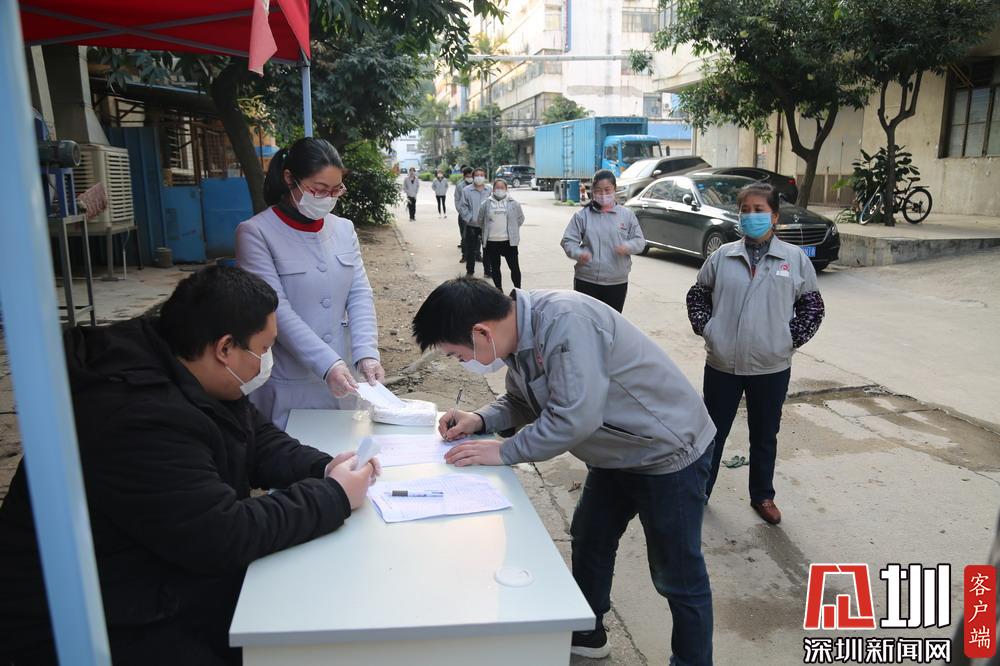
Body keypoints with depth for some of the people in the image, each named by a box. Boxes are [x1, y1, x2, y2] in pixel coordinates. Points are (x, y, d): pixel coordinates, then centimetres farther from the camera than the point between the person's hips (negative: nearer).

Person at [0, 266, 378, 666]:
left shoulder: (180, 375, -2)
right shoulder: (136, 422, -31)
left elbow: (256, 440, 10)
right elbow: (224, 536, -30)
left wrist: (322, 469, -8)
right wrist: (335, 497, -20)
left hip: (174, 578, 9)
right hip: (107, 628, -8)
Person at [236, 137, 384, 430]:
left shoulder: (344, 229, 7)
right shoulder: (256, 233, -9)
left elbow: (360, 294, 1)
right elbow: (276, 310, -17)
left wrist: (366, 353, -15)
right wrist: (326, 364, -26)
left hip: (340, 378, 5)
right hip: (286, 383, -4)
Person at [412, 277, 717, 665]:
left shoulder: (565, 322, -33)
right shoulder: (520, 334, -6)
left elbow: (576, 418, -35)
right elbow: (522, 401, 9)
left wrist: (504, 452, -25)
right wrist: (479, 420, -8)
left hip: (669, 452, -9)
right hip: (617, 452, 9)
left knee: (678, 577, 6)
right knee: (589, 542, 22)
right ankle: (587, 633, 44)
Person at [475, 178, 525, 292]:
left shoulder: (513, 204, 2)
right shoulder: (486, 204, 2)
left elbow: (520, 219, 13)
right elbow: (479, 220, 12)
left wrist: (512, 229, 10)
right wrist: (488, 230, 12)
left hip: (509, 241, -1)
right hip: (491, 242, 1)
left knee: (514, 267, 1)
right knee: (495, 267, 9)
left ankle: (518, 290, 15)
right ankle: (499, 290, 23)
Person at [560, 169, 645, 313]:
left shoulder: (627, 215, 5)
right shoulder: (582, 215, 0)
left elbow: (639, 241, 6)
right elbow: (568, 241, -1)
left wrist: (628, 246, -17)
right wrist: (578, 253, -22)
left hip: (617, 282, 2)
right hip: (586, 281, -1)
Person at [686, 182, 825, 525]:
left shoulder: (795, 258, -1)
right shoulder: (723, 256, 1)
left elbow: (812, 306, 6)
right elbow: (697, 295, 11)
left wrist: (791, 338, -3)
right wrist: (705, 328, -1)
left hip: (772, 368, 0)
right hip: (722, 365, 0)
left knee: (765, 435, 16)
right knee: (713, 432, 12)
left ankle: (763, 496, 34)